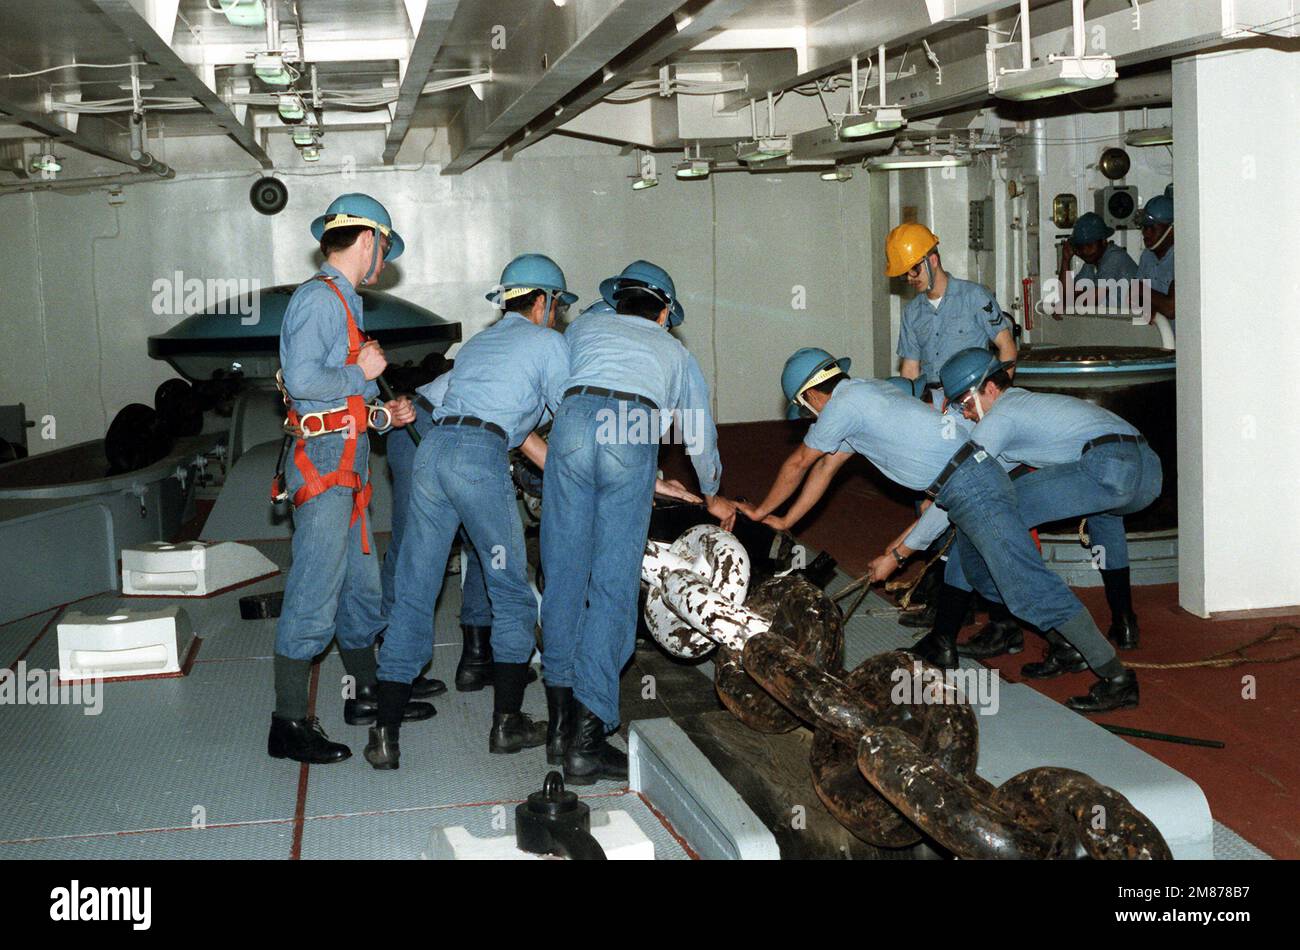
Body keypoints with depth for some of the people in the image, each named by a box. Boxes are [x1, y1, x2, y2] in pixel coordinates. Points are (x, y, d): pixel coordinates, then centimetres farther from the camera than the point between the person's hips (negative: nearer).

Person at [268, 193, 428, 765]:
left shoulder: (343, 302, 20)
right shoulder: (318, 298, -11)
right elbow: (302, 380, -23)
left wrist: (383, 413, 11)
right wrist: (361, 374, -10)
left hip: (346, 467, 10)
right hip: (323, 463, -10)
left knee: (360, 587, 18)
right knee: (313, 599, -7)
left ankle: (366, 695, 31)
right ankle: (289, 726, -1)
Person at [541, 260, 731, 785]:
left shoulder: (583, 327, 35)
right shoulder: (674, 351, 35)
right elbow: (701, 433, 44)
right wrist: (713, 496, 61)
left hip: (574, 415, 1)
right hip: (633, 436, -1)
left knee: (563, 575, 10)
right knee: (614, 588, -4)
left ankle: (560, 704, 14)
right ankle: (587, 737, -11)